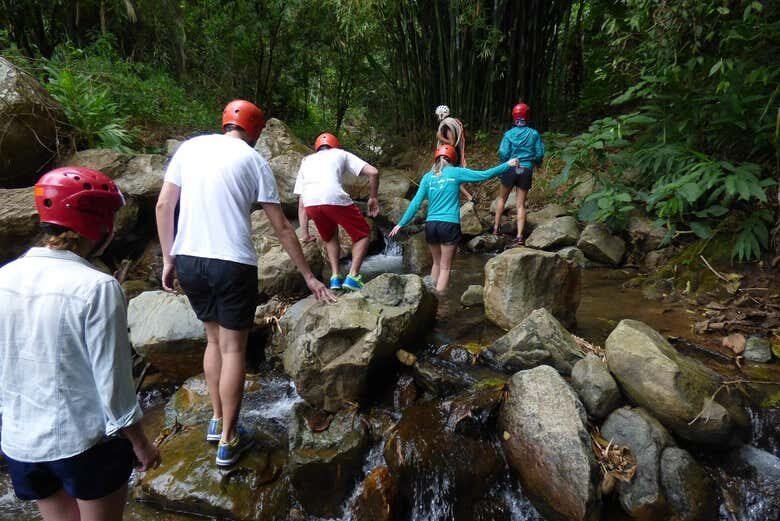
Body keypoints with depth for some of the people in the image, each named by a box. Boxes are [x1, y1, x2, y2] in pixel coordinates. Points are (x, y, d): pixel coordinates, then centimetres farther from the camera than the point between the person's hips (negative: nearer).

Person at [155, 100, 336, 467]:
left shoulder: (189, 147, 11)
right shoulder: (254, 160, 2)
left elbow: (163, 207, 8)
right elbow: (281, 227, 2)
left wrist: (168, 261, 15)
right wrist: (309, 276, 8)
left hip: (188, 260, 5)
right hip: (232, 265, -4)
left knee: (214, 339, 22)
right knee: (233, 348, 7)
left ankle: (217, 421, 31)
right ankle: (228, 440, 17)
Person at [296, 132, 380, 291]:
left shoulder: (306, 161, 36)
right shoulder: (341, 153, 29)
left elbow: (301, 204, 30)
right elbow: (373, 172, 14)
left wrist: (305, 233, 31)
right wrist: (372, 197, 27)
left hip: (310, 203, 4)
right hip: (335, 198, -3)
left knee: (330, 237, 31)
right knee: (362, 234, 18)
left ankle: (335, 277, 20)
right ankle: (352, 276, 6)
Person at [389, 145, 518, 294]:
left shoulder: (428, 177, 9)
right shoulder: (456, 172, 1)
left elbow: (416, 203, 5)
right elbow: (484, 175, -1)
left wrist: (401, 224, 9)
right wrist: (507, 165, 9)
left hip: (431, 224, 4)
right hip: (449, 225, -4)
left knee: (436, 263, 21)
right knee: (445, 267, 4)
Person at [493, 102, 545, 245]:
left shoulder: (509, 134, -5)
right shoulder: (534, 134, -1)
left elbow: (503, 154, -9)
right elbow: (540, 154, -1)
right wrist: (535, 162, 20)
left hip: (510, 169, -1)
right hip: (526, 170, 1)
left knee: (502, 198, 21)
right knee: (521, 204, 5)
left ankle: (496, 227, 24)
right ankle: (519, 236, -2)